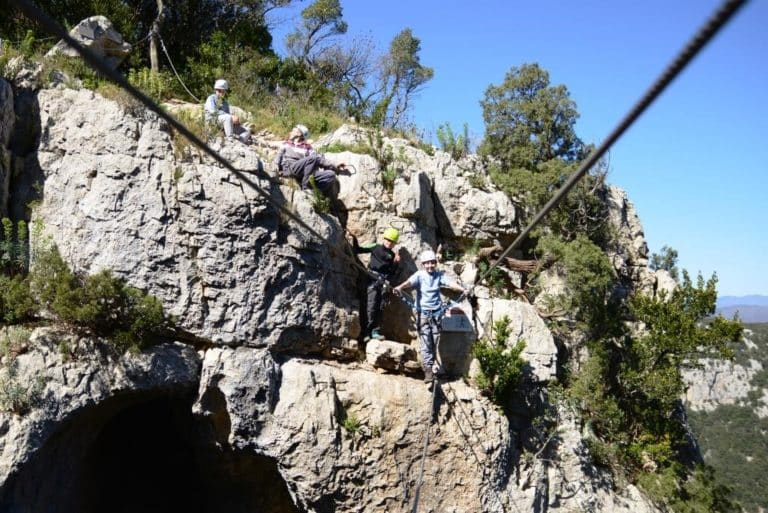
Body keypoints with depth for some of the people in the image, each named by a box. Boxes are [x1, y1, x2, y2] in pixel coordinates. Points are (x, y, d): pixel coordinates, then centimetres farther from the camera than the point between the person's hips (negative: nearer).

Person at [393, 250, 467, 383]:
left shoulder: (439, 275, 4)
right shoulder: (419, 275, -5)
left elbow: (450, 283, -10)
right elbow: (410, 282, -24)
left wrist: (462, 289, -29)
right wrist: (400, 287, -45)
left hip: (437, 312, 3)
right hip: (423, 312, -3)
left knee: (435, 342, 7)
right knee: (426, 343, -8)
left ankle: (431, 366, 21)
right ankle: (428, 370, -10)